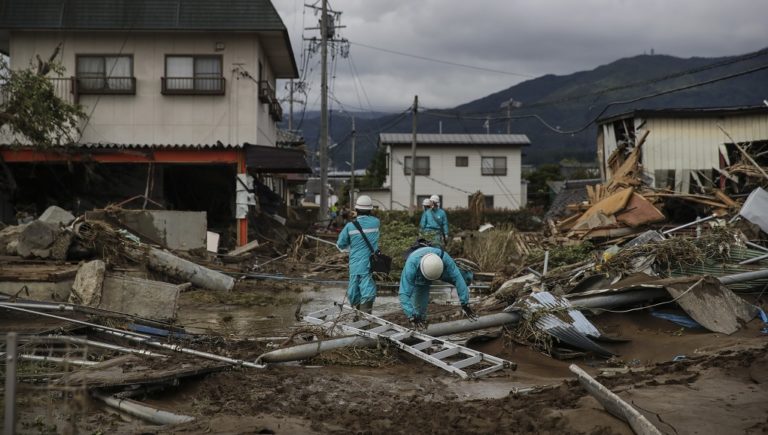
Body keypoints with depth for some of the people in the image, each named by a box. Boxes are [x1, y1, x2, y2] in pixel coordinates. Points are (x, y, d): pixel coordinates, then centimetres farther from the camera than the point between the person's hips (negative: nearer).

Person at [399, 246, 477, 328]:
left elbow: (458, 279, -39)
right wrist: (412, 317, -59)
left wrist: (465, 305, -40)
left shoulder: (444, 258, -44)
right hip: (418, 279, -2)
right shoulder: (411, 266, -48)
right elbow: (404, 294, -50)